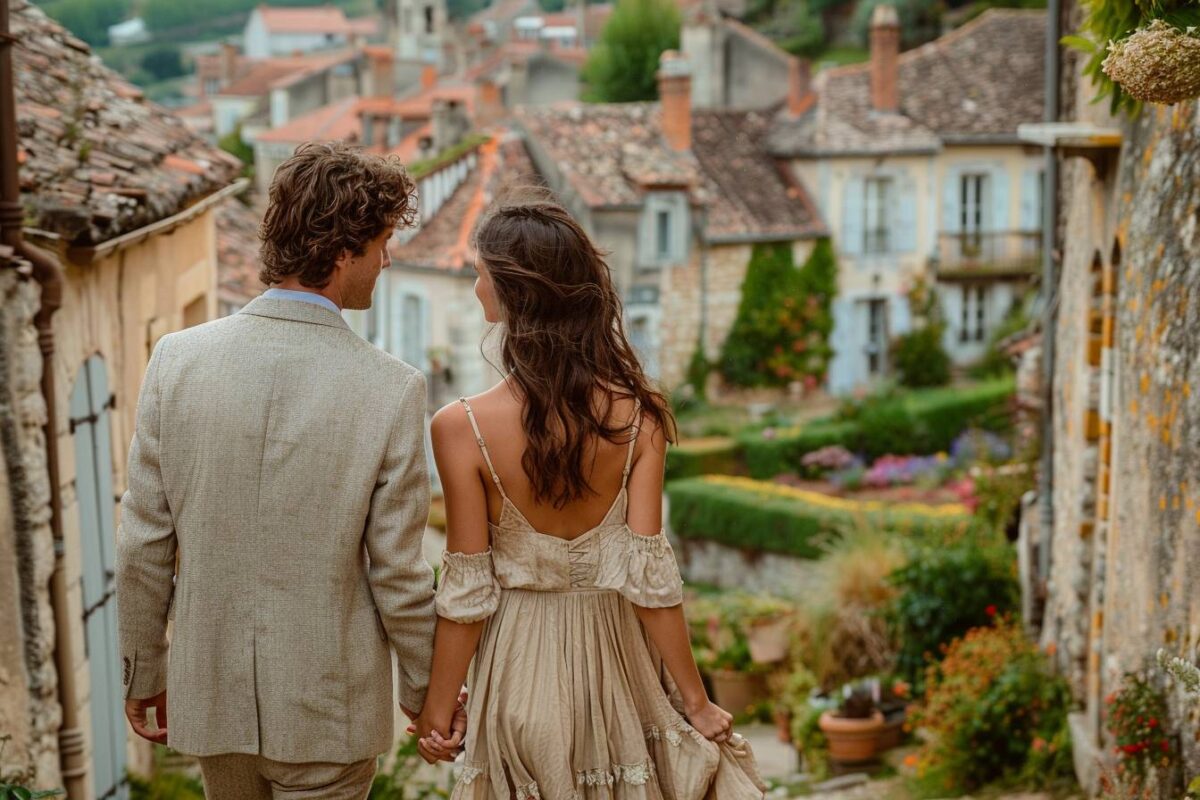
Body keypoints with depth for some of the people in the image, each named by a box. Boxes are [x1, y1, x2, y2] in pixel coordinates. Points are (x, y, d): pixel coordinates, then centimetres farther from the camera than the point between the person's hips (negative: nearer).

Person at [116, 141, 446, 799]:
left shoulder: (177, 358, -10)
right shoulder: (391, 389, -18)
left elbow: (144, 545, -4)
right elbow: (395, 574, -12)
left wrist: (143, 672, 10)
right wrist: (426, 690, 4)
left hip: (209, 690, 3)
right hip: (327, 707, -3)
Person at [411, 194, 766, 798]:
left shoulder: (462, 428, -19)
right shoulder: (637, 414, -14)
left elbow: (467, 594, -14)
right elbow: (648, 578, -14)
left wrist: (438, 711, -1)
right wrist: (696, 702, -4)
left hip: (521, 662, -2)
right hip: (616, 656, 2)